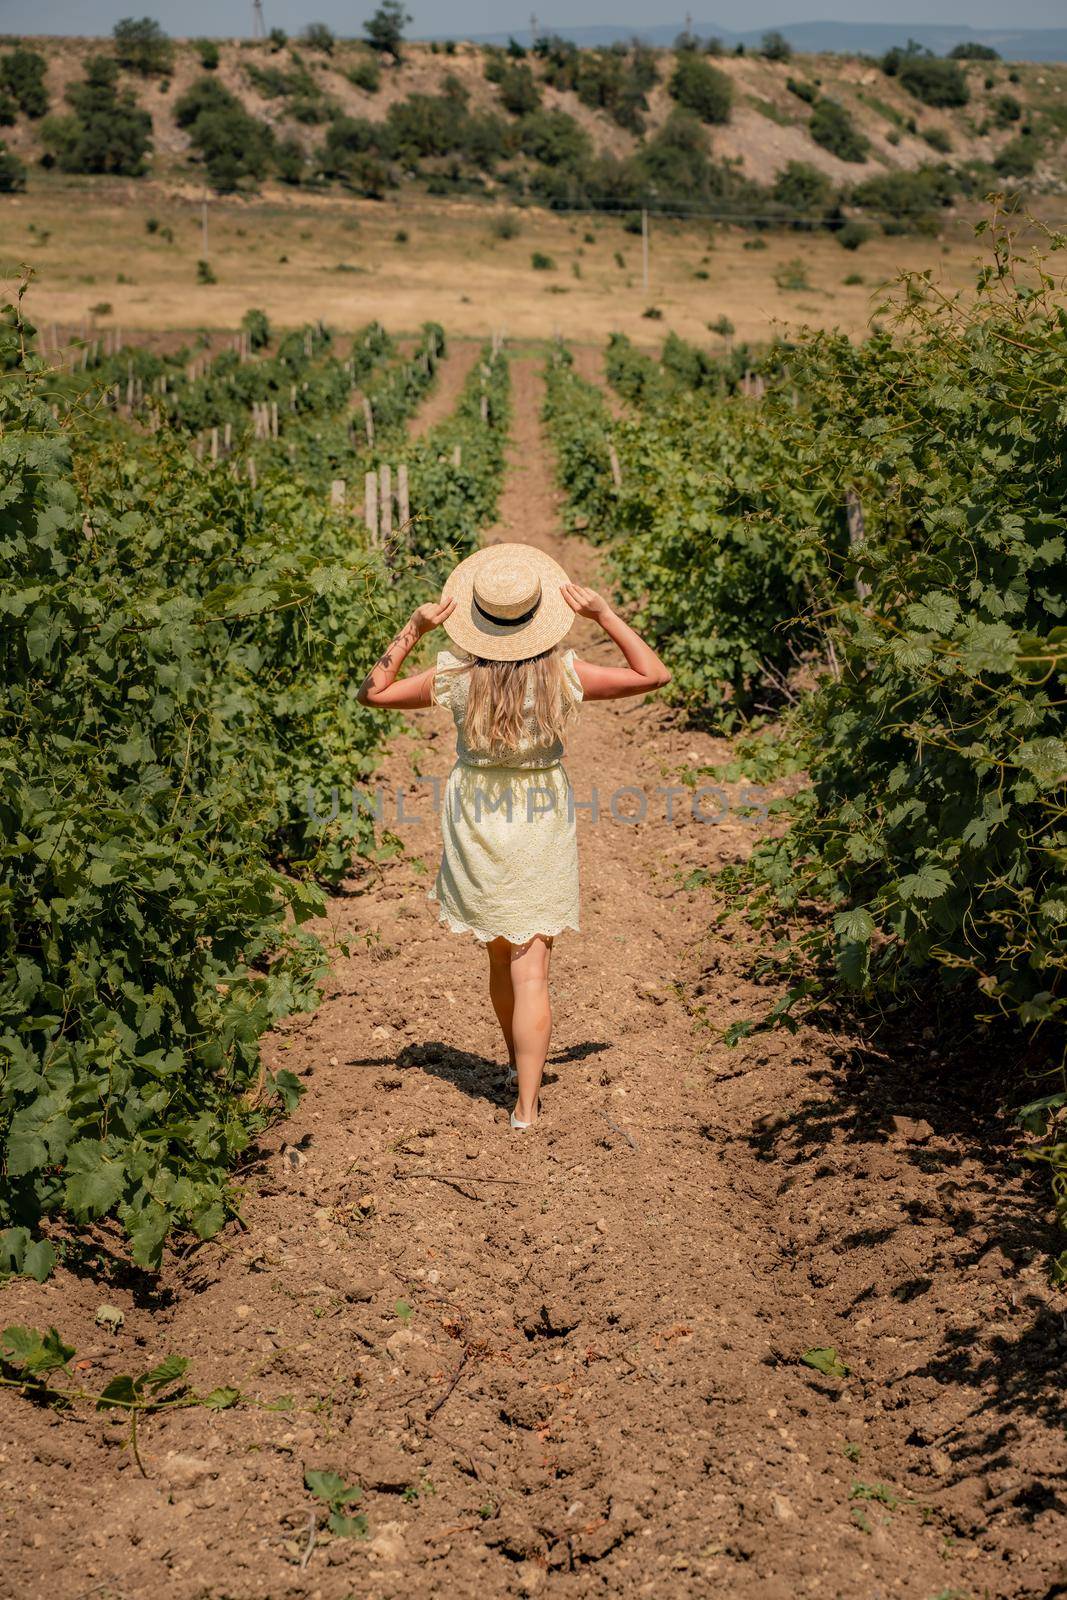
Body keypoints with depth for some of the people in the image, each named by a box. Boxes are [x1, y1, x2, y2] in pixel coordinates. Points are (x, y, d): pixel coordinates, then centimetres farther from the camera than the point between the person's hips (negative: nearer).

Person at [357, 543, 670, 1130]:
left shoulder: (457, 676, -14)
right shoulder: (563, 675, -15)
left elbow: (373, 692, -1)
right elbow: (654, 674, -4)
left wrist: (412, 629, -6)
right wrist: (605, 615, -6)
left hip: (476, 832, 1)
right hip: (542, 830, -1)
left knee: (500, 956, 22)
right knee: (531, 969, 1)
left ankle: (517, 1061, 43)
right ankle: (526, 1103, -1)